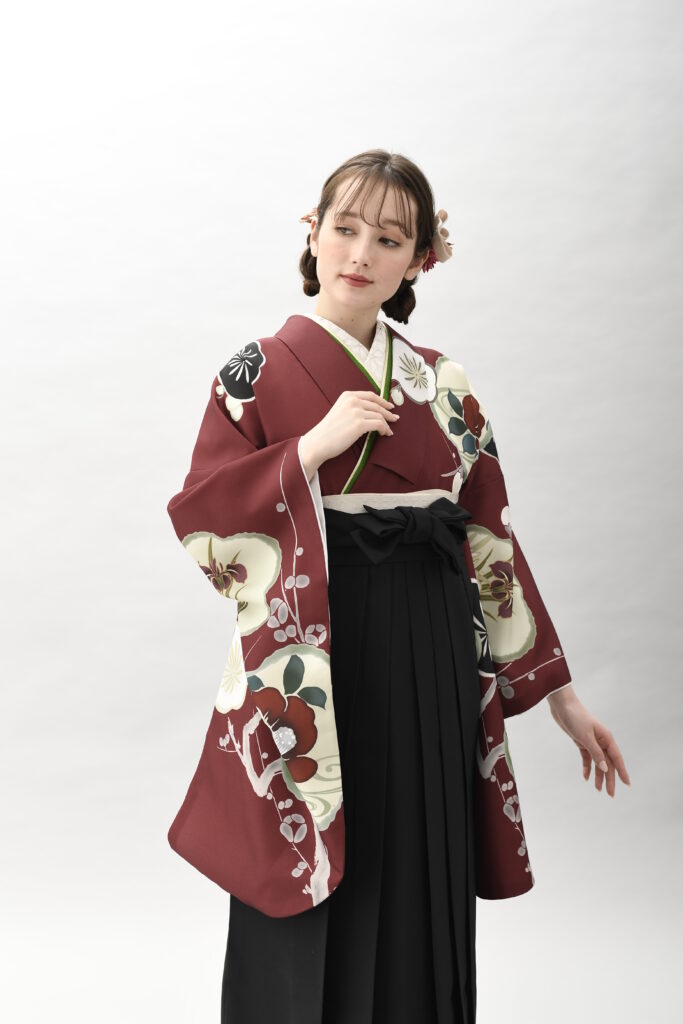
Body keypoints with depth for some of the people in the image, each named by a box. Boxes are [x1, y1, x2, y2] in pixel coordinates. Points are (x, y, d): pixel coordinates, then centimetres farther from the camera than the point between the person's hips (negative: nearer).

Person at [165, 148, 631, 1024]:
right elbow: (198, 518, -6)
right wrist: (316, 446, -17)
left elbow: (491, 538, 10)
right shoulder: (260, 372, 1)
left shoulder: (442, 385, 9)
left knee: (417, 901, 9)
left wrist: (557, 690, 9)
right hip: (308, 672, -3)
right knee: (309, 916, 5)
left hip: (428, 676, 3)